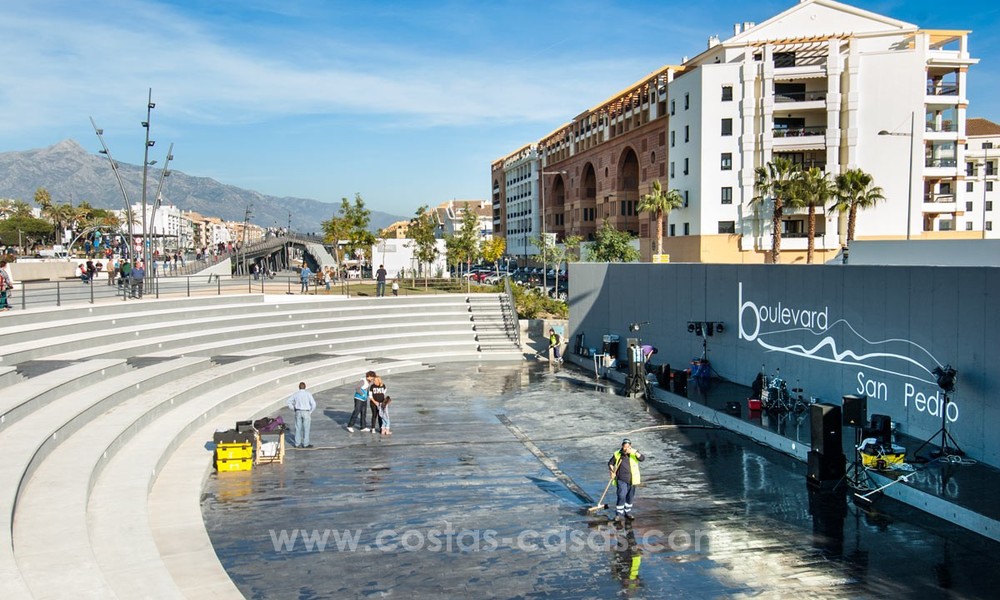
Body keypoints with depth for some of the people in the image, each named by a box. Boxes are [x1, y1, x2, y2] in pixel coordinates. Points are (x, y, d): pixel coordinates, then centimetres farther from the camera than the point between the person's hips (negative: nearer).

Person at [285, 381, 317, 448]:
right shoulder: (308, 394, -8)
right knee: (306, 429, 4)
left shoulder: (296, 394, 0)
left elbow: (288, 401, 7)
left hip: (298, 412, 3)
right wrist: (310, 412, 0)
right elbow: (313, 404, -13)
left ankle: (297, 444, 13)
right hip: (306, 412, -3)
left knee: (298, 428, 9)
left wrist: (293, 409, 10)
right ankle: (306, 444, 8)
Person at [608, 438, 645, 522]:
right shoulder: (617, 454, -5)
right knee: (621, 496, -15)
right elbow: (610, 463, 9)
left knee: (630, 497, 14)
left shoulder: (634, 453, -4)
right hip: (621, 480, -2)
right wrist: (612, 472, -6)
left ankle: (628, 513, 32)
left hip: (632, 480, 2)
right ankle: (619, 514, -5)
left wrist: (635, 452, -35)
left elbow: (642, 458, -21)